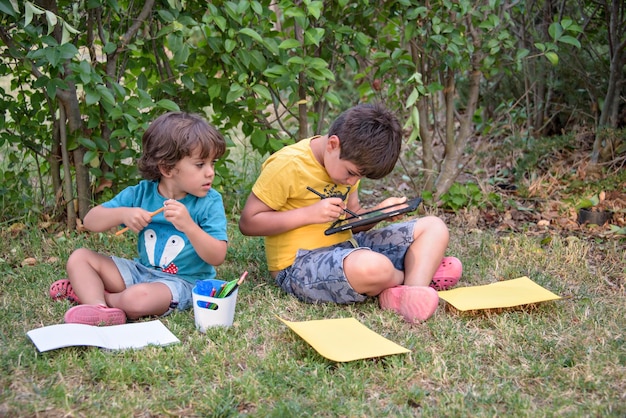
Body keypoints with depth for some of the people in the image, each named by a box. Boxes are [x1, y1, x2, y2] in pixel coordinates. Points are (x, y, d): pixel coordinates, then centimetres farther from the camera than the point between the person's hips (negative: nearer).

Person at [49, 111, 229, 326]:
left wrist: (188, 226, -32)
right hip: (140, 270, 6)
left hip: (183, 282, -5)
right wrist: (122, 214, -22)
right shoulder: (141, 193, -2)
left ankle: (88, 290, -6)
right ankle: (97, 306, -24)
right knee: (79, 257, 0)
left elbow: (217, 257, -18)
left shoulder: (210, 202, -12)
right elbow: (90, 221, -1)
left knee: (138, 298, -35)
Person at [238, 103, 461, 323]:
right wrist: (309, 214, -22)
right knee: (374, 267, -40)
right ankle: (420, 272, -4)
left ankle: (407, 295, -23)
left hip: (344, 245, 9)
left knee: (433, 227, 2)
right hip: (299, 263, -9)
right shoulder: (287, 165, -16)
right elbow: (248, 223, -15)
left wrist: (379, 212, -6)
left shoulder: (349, 160, 7)